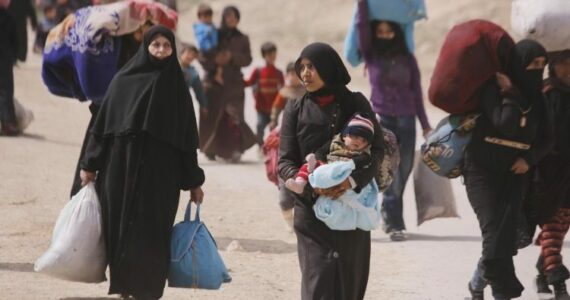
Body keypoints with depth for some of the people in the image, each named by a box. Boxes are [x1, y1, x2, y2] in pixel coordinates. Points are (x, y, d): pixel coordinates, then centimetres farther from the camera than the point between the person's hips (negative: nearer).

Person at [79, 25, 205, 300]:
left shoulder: (176, 85, 5)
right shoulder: (123, 80, 5)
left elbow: (187, 136, 5)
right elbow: (103, 124, 6)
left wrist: (193, 181, 4)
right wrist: (90, 165, 1)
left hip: (160, 173, -1)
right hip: (121, 169, 1)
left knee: (151, 234, -6)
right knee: (120, 230, 4)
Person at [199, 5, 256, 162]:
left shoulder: (242, 39, 13)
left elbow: (247, 59, 3)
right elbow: (203, 57, 2)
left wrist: (232, 56, -13)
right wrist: (214, 60, -17)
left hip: (234, 83, 0)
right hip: (214, 82, 0)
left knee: (234, 114, -17)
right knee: (212, 117, -1)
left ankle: (236, 149, -23)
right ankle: (211, 149, 15)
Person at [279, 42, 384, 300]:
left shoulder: (356, 104, 4)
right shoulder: (296, 110, 5)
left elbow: (377, 149, -3)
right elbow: (285, 162, 0)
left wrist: (352, 180, -21)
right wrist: (311, 186, -19)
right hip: (311, 210, -1)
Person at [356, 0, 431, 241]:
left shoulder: (407, 59, 6)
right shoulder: (371, 56, 4)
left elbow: (416, 92, 7)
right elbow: (361, 26, -6)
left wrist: (425, 125, 6)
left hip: (406, 121, 2)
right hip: (381, 119, -2)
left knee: (403, 171, 3)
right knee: (392, 173, -8)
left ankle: (389, 215, 20)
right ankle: (394, 224, -5)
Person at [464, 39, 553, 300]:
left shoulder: (536, 97, 8)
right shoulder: (493, 88, -9)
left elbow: (546, 138, 12)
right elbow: (505, 124, -22)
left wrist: (529, 158, -5)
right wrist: (511, 94, -15)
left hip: (514, 172, 5)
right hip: (483, 170, -5)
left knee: (506, 235, -7)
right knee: (494, 231, -15)